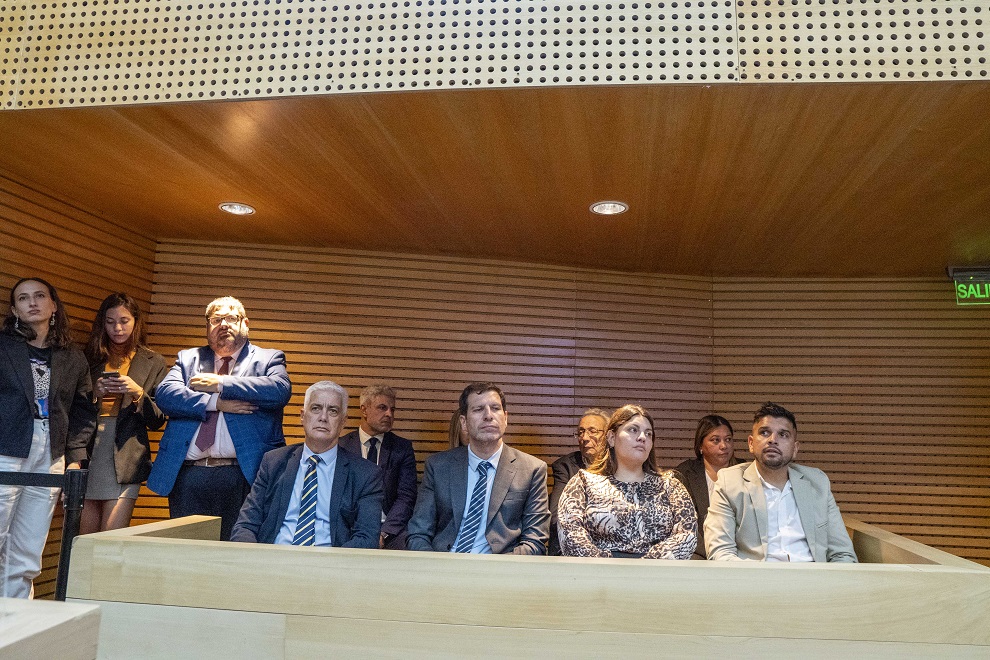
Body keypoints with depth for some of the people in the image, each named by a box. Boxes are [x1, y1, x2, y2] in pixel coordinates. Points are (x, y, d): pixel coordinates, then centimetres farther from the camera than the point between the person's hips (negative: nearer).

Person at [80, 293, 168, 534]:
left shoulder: (153, 363, 7)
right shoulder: (89, 358, 12)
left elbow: (157, 421, 4)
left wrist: (138, 393, -11)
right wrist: (94, 394, -7)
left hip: (124, 460, -2)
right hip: (86, 454, 2)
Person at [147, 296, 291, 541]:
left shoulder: (269, 358, 11)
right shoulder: (188, 358, 19)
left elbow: (280, 389, -10)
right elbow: (164, 394, 2)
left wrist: (220, 384, -7)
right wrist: (215, 402, -10)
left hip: (243, 476, -3)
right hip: (188, 476, 3)